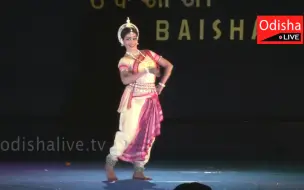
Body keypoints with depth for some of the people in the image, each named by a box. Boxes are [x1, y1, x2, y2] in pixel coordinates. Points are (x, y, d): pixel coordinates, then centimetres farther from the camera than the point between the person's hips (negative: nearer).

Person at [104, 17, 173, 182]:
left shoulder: (148, 54, 8)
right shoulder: (124, 61, -5)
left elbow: (168, 65, 15)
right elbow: (125, 79, -24)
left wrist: (161, 84, 6)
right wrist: (147, 71, -25)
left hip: (150, 100, 5)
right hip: (134, 100, -5)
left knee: (147, 134, 4)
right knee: (128, 132, -13)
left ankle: (138, 170, 9)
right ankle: (110, 163, 1)